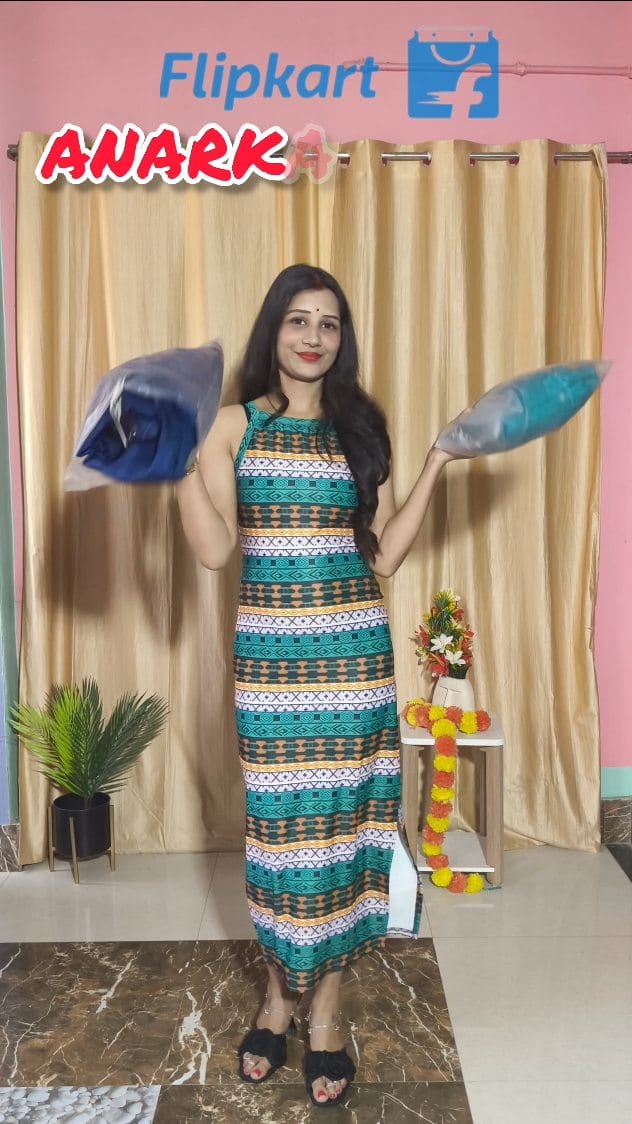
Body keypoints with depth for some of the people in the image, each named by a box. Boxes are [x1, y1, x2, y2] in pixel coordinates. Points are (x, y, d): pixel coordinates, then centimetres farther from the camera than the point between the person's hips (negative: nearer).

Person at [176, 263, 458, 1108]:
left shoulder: (361, 428, 7)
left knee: (342, 813, 6)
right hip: (270, 649, -1)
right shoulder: (236, 425, 3)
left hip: (352, 647, 1)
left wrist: (437, 464, 0)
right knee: (277, 818, 7)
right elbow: (216, 549, -6)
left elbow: (384, 556, 2)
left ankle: (326, 1011, 25)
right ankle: (280, 994, 32)